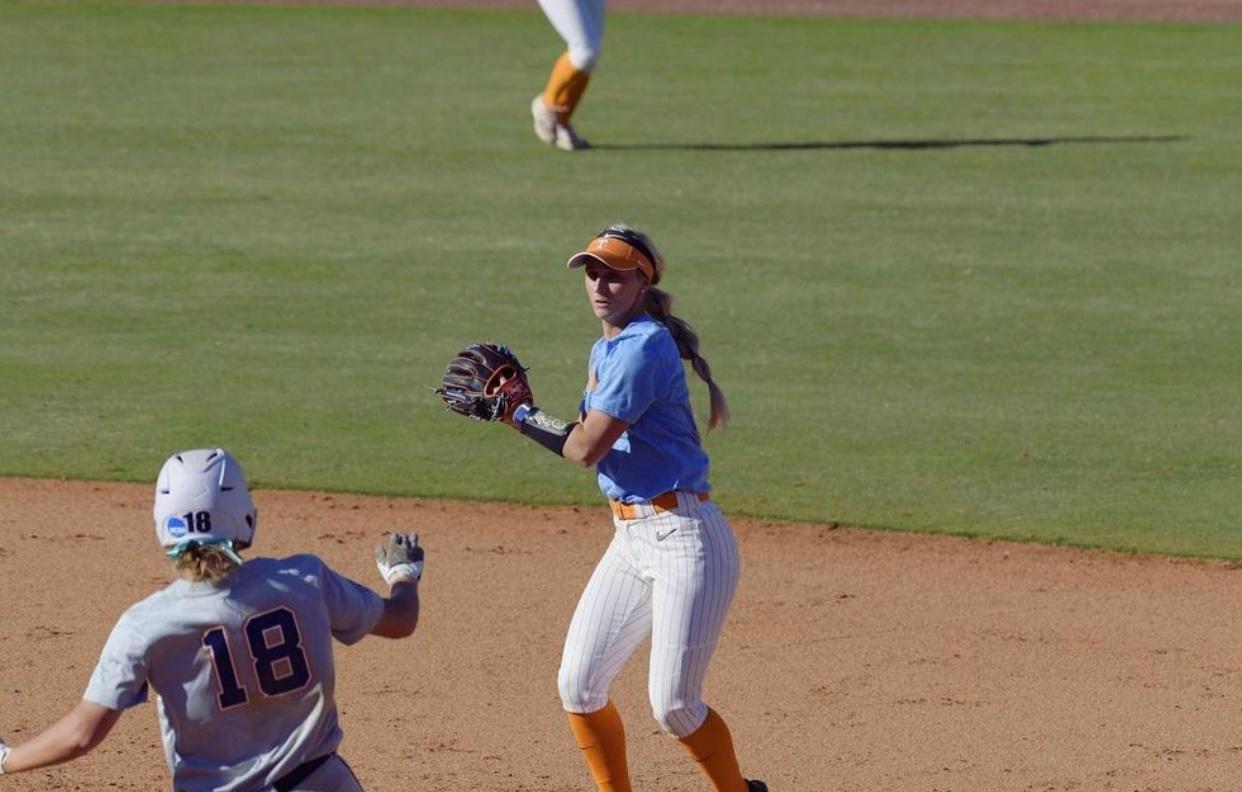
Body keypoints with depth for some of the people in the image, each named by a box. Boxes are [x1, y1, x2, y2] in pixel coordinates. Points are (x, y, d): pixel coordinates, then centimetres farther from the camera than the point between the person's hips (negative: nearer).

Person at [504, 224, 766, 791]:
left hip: (684, 537, -9)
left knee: (673, 705, -9)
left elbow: (586, 448, -18)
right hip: (629, 537, 9)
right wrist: (519, 414, 2)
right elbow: (587, 445, 12)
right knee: (578, 686, 5)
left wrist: (522, 415, -2)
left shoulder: (645, 347, -16)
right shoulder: (606, 350, 14)